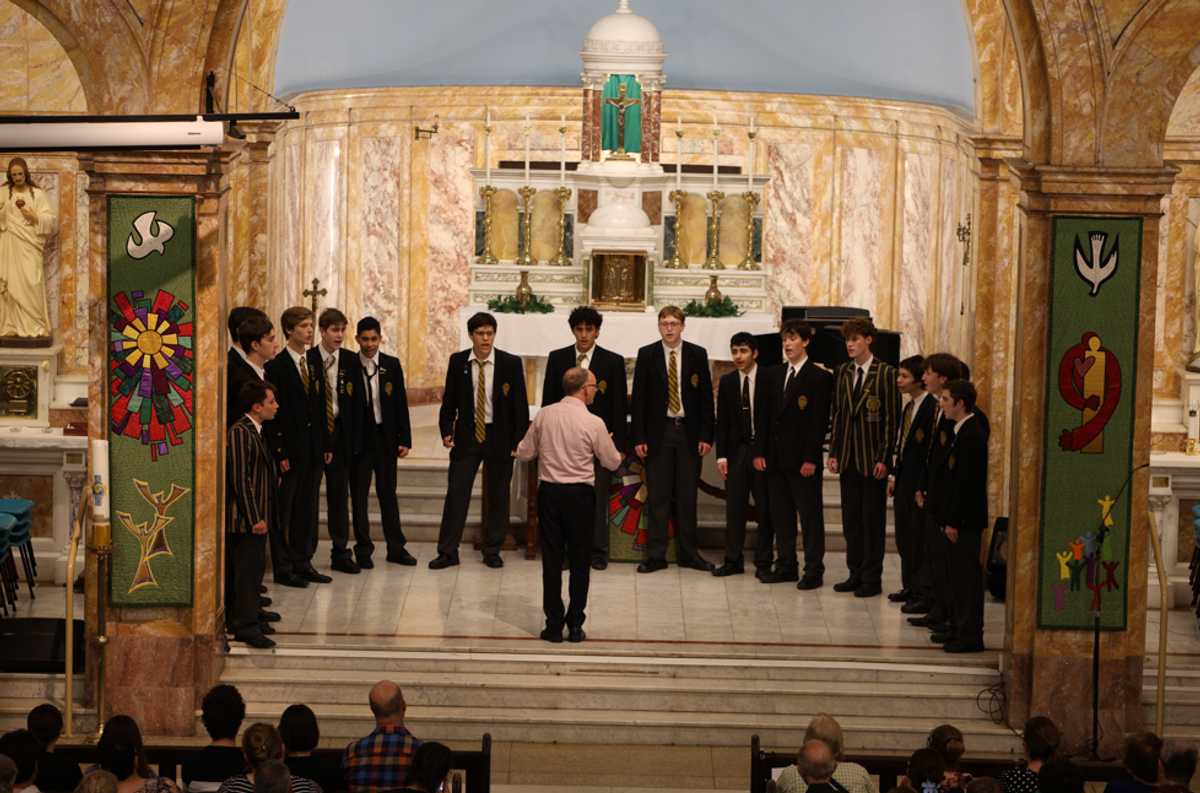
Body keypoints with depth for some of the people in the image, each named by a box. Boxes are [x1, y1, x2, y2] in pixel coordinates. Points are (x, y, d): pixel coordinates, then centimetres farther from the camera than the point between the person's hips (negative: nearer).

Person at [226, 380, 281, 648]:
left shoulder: (254, 431, 15)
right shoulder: (240, 432, -17)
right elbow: (240, 479, -20)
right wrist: (254, 518, -21)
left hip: (257, 517, 10)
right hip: (246, 518, -10)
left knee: (254, 568, 14)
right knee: (247, 569, -9)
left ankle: (245, 621, 21)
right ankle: (246, 626, -7)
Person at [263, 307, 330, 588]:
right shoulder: (276, 366, -9)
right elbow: (273, 413, -12)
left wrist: (326, 445, 9)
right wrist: (279, 452, -16)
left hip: (314, 449, 7)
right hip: (290, 449, -7)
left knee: (308, 508, 11)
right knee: (284, 509, 1)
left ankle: (303, 562, 19)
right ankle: (282, 567, 7)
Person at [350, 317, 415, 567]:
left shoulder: (392, 364, 4)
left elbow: (401, 403, 5)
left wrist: (405, 440, 1)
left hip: (385, 436, 2)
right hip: (358, 438, -2)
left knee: (388, 493, 8)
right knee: (359, 495, 4)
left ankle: (396, 548, 15)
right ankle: (363, 549, 11)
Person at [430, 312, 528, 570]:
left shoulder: (511, 364, -5)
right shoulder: (458, 362, 0)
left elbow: (521, 406, -1)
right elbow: (449, 401, 8)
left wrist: (518, 442, -6)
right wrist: (446, 432, -4)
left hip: (500, 438, -1)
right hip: (466, 436, 1)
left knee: (498, 496, 7)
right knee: (456, 492, -3)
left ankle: (492, 551, 20)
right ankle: (448, 552, 4)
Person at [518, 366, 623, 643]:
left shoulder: (544, 415, -2)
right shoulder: (593, 423, -11)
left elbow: (524, 453, 7)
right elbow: (612, 462, 0)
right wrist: (606, 443, 21)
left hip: (549, 491, 3)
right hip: (580, 495, -3)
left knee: (551, 560, 7)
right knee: (579, 561, 7)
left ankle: (554, 626, 8)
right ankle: (575, 626, 9)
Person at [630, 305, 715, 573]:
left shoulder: (698, 355, 4)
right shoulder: (646, 355, 2)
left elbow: (706, 397, 4)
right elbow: (639, 398, 2)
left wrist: (706, 435, -3)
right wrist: (638, 437, -5)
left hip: (689, 432, 1)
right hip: (658, 432, -1)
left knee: (687, 495, 6)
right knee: (658, 496, 1)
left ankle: (689, 553, 14)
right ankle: (656, 555, 6)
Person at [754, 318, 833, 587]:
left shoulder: (819, 378, -6)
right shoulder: (774, 375, 13)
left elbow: (819, 421, -10)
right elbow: (765, 415, 13)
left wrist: (810, 458, -15)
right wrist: (760, 451, 5)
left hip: (803, 459, -6)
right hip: (776, 459, 6)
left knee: (810, 515, -1)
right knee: (780, 515, 10)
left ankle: (814, 570, 5)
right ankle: (786, 566, 18)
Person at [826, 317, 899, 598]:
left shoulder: (886, 374, -8)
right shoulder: (842, 373, 10)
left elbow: (891, 419, -9)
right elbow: (837, 414, 13)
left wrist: (884, 458, -13)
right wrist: (834, 453, 8)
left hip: (873, 460, -6)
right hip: (848, 458, 6)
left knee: (873, 519, 0)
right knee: (851, 519, 9)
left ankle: (872, 579, 6)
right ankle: (856, 573, 18)